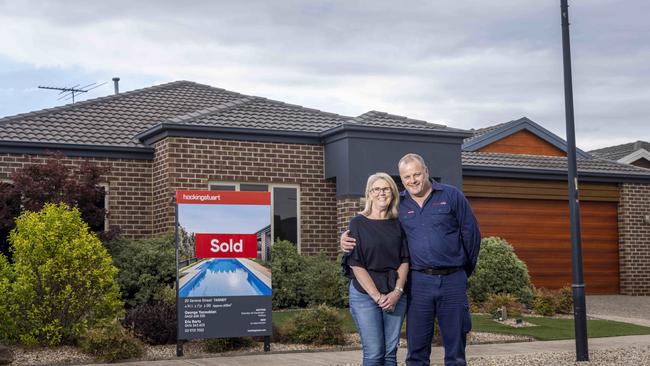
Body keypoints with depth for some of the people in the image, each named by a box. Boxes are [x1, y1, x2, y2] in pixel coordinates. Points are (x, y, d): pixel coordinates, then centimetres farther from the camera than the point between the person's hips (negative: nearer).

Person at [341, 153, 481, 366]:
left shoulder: (451, 196, 3)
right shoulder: (397, 205, 8)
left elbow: (471, 234, 8)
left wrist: (465, 269, 13)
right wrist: (347, 237, -5)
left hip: (452, 281, -1)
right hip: (418, 282, 1)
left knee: (455, 349, 6)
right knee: (417, 348, 5)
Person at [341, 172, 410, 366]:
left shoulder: (397, 224, 9)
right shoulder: (358, 223, -1)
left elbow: (404, 261, 7)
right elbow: (356, 264, -6)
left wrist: (397, 292, -8)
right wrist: (377, 296, -12)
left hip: (395, 295, 3)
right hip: (365, 295, -3)